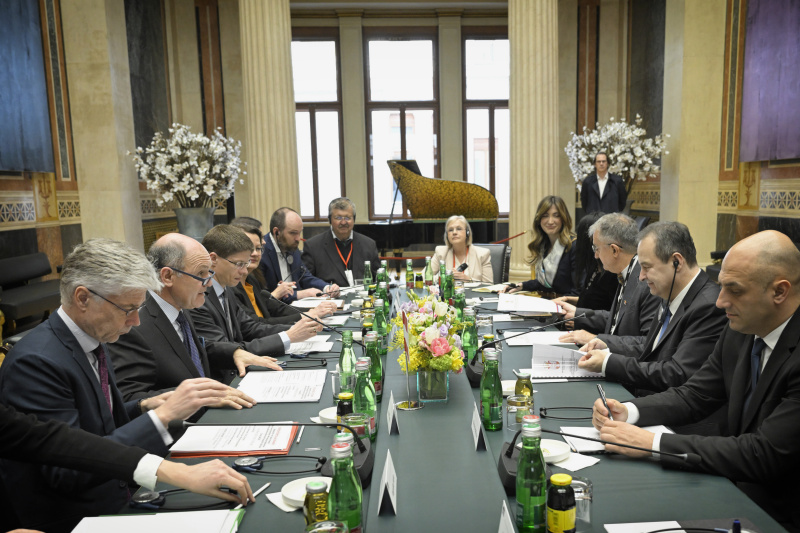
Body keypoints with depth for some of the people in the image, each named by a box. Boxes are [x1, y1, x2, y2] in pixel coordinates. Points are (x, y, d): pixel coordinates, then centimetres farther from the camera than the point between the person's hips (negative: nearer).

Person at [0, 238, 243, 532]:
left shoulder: (92, 337, 3)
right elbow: (67, 472, -25)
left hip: (115, 494, 8)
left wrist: (144, 408, -4)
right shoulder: (36, 361, -22)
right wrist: (162, 415, -27)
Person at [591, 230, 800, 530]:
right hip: (734, 484, 6)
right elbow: (693, 396, 5)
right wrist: (629, 411, -13)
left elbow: (764, 454, -27)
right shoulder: (739, 330, -1)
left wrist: (653, 444, -28)